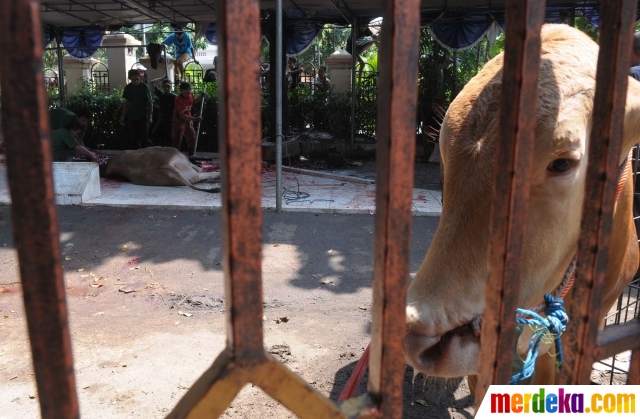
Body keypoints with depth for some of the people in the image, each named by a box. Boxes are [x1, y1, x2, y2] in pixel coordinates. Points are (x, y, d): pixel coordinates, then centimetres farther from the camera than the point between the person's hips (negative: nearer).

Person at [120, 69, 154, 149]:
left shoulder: (144, 87, -7)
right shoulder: (128, 88, 7)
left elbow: (150, 103, -8)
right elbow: (126, 103, 16)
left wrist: (150, 116, -17)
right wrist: (122, 116, 14)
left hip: (142, 117, -5)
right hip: (132, 117, 5)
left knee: (144, 138, -10)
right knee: (133, 139, 7)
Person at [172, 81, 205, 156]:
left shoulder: (191, 95, -8)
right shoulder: (178, 100, -27)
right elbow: (181, 115, -30)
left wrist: (201, 97, 2)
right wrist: (195, 119, -37)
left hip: (188, 119, 7)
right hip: (179, 120, -7)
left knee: (192, 138, 14)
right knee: (177, 139, -10)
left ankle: (191, 156, 28)